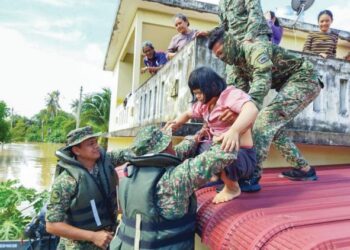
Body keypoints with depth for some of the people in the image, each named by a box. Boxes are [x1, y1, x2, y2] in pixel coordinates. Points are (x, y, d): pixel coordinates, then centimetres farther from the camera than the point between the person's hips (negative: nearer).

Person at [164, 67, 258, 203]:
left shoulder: (231, 95, -18)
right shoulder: (203, 104, 8)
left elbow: (252, 109, -38)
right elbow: (188, 114, 24)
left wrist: (234, 131, -56)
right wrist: (176, 123, 3)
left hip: (241, 154, -8)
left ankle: (232, 187, -5)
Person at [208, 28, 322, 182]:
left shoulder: (255, 49, -22)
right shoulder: (239, 64, 6)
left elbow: (262, 81, -40)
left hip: (304, 79, -10)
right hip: (291, 84, 10)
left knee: (267, 117, -25)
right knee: (272, 125, 8)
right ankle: (304, 169, 15)